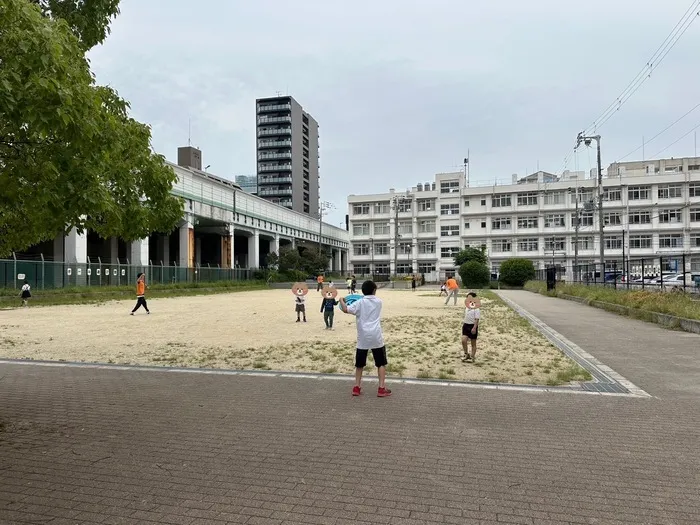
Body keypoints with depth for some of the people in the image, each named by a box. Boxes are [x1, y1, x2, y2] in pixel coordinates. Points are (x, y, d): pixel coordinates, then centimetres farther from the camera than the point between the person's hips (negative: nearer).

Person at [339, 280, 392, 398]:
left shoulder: (360, 303, -2)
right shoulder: (378, 301, 6)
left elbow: (345, 309, -15)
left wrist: (342, 300, 3)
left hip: (363, 337, 0)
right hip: (376, 337, 0)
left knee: (360, 363, 14)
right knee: (381, 363, 9)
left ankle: (357, 387, 15)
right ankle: (381, 388, 4)